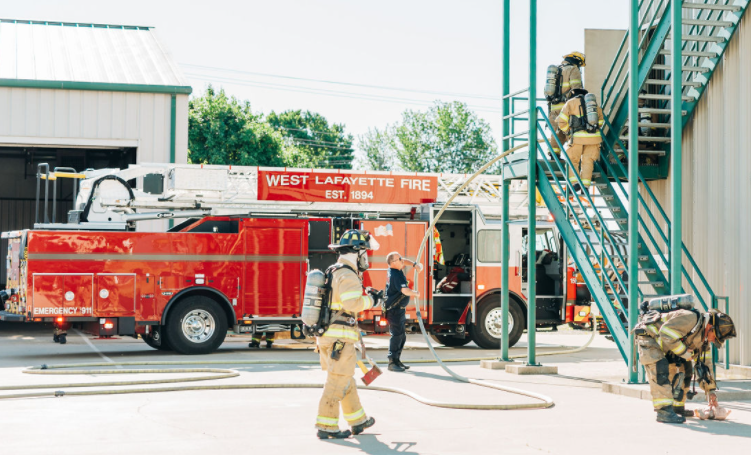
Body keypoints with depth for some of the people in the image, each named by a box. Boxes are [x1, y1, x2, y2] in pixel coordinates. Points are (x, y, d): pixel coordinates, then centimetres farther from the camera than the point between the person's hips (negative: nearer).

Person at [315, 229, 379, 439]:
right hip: (340, 339, -10)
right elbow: (353, 303, -27)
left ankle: (358, 421, 27)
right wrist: (371, 300, -11)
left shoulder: (333, 272, 16)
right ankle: (326, 426, -3)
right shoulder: (348, 276, -14)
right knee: (338, 383, -4)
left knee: (347, 382, 18)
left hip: (325, 337, 10)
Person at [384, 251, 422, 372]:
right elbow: (405, 291, -29)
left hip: (399, 310, 11)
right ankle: (392, 363, -11)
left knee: (402, 336, 14)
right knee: (397, 335, -12)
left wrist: (415, 264, 11)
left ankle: (397, 361, 19)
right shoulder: (397, 275, -21)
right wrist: (416, 294, -11)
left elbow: (404, 261, 26)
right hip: (394, 309, -11)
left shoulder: (392, 270, 7)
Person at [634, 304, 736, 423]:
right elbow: (666, 333, -33)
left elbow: (704, 365, 13)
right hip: (648, 336, -10)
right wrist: (684, 353, -23)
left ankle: (678, 408, 16)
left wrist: (710, 391, 12)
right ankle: (664, 411, -29)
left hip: (663, 346, 10)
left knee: (684, 368, 10)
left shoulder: (704, 340, 5)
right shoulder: (690, 318, -26)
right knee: (660, 370, -24)